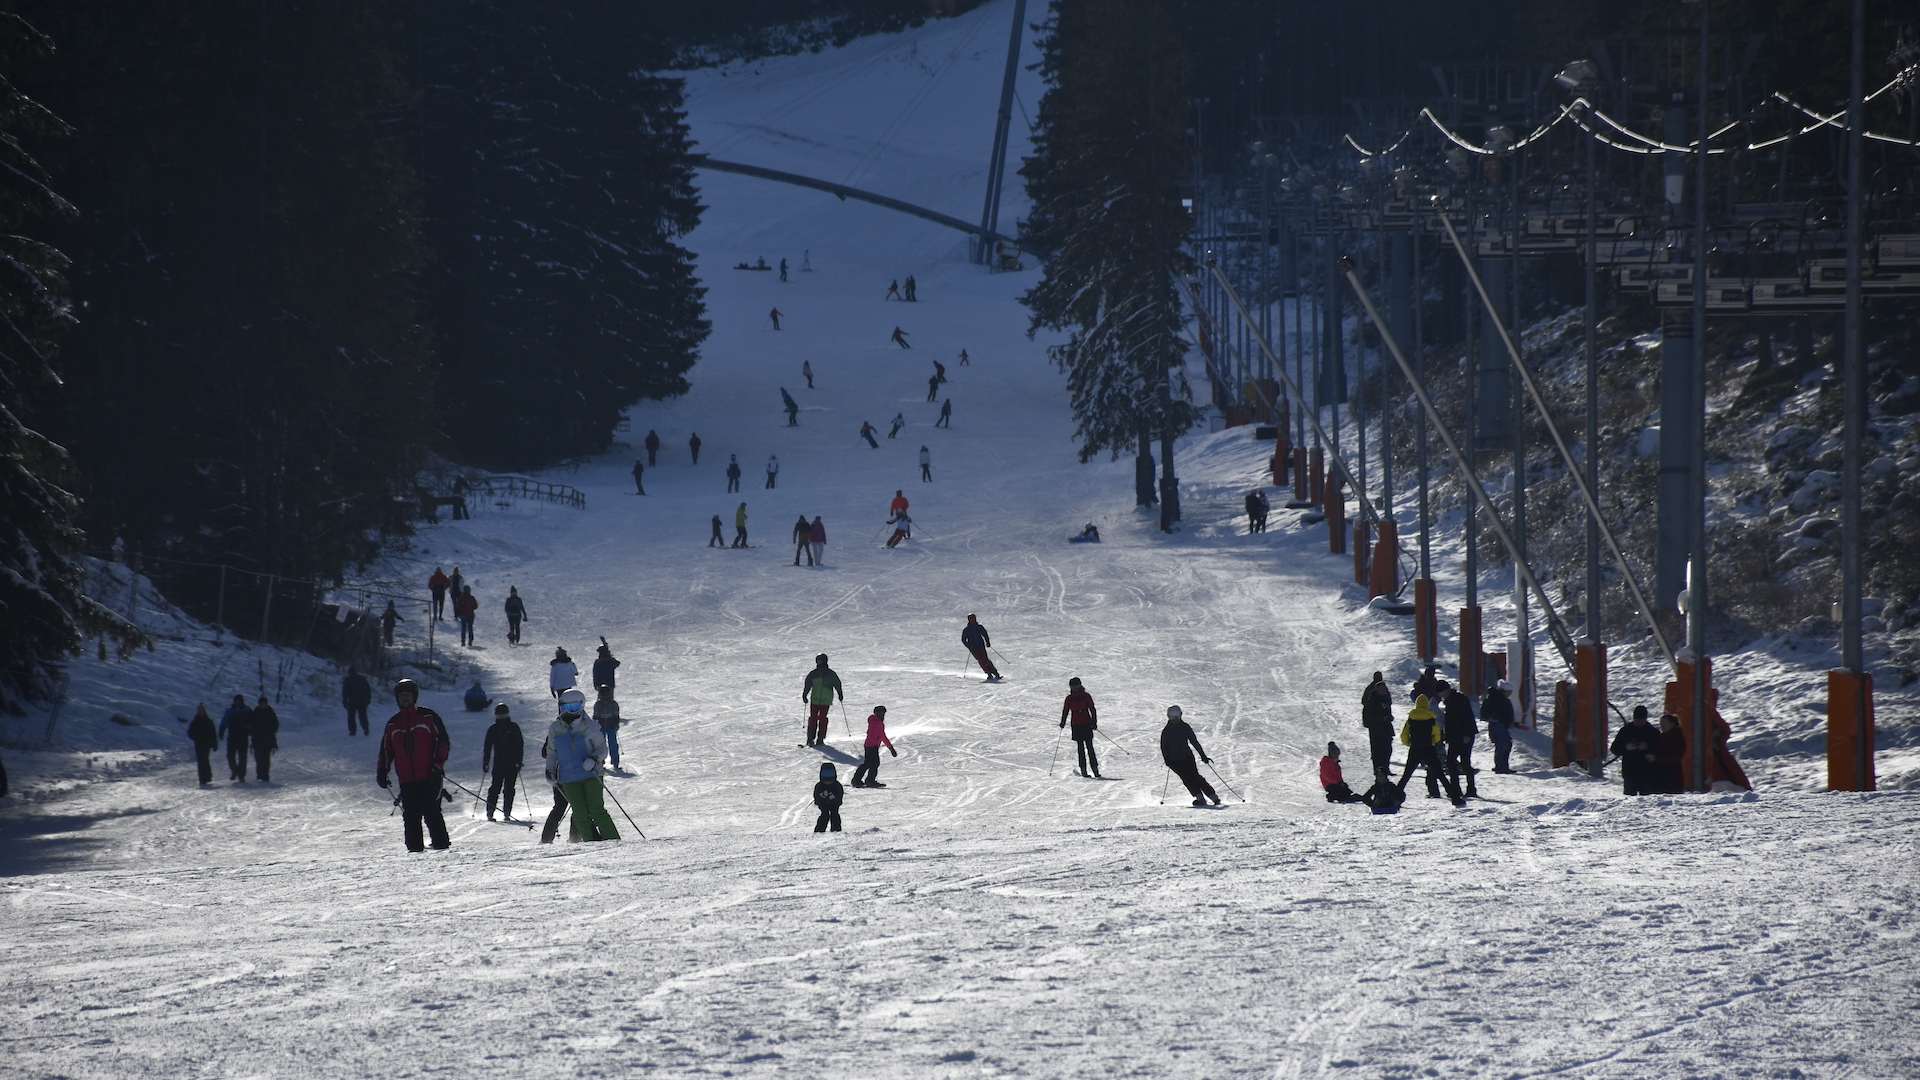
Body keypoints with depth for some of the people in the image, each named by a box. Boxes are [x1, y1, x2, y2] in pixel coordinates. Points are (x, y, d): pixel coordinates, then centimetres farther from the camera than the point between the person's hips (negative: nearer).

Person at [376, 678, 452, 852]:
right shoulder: (393, 724, 17)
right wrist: (382, 772, 12)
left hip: (429, 777, -4)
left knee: (431, 812, -11)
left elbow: (443, 741, 2)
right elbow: (386, 751, 22)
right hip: (406, 778, 4)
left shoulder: (428, 717, 5)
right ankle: (414, 846, 0)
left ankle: (441, 844, -6)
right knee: (410, 815, -3)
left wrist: (437, 764, -8)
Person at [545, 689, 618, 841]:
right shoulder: (555, 729, 7)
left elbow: (602, 749, 2)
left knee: (597, 811, -10)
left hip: (590, 775, -3)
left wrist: (594, 759, -18)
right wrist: (549, 771, 6)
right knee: (580, 816, -5)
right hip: (569, 780, 3)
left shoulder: (588, 727, -3)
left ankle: (613, 841, -5)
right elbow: (552, 753, 19)